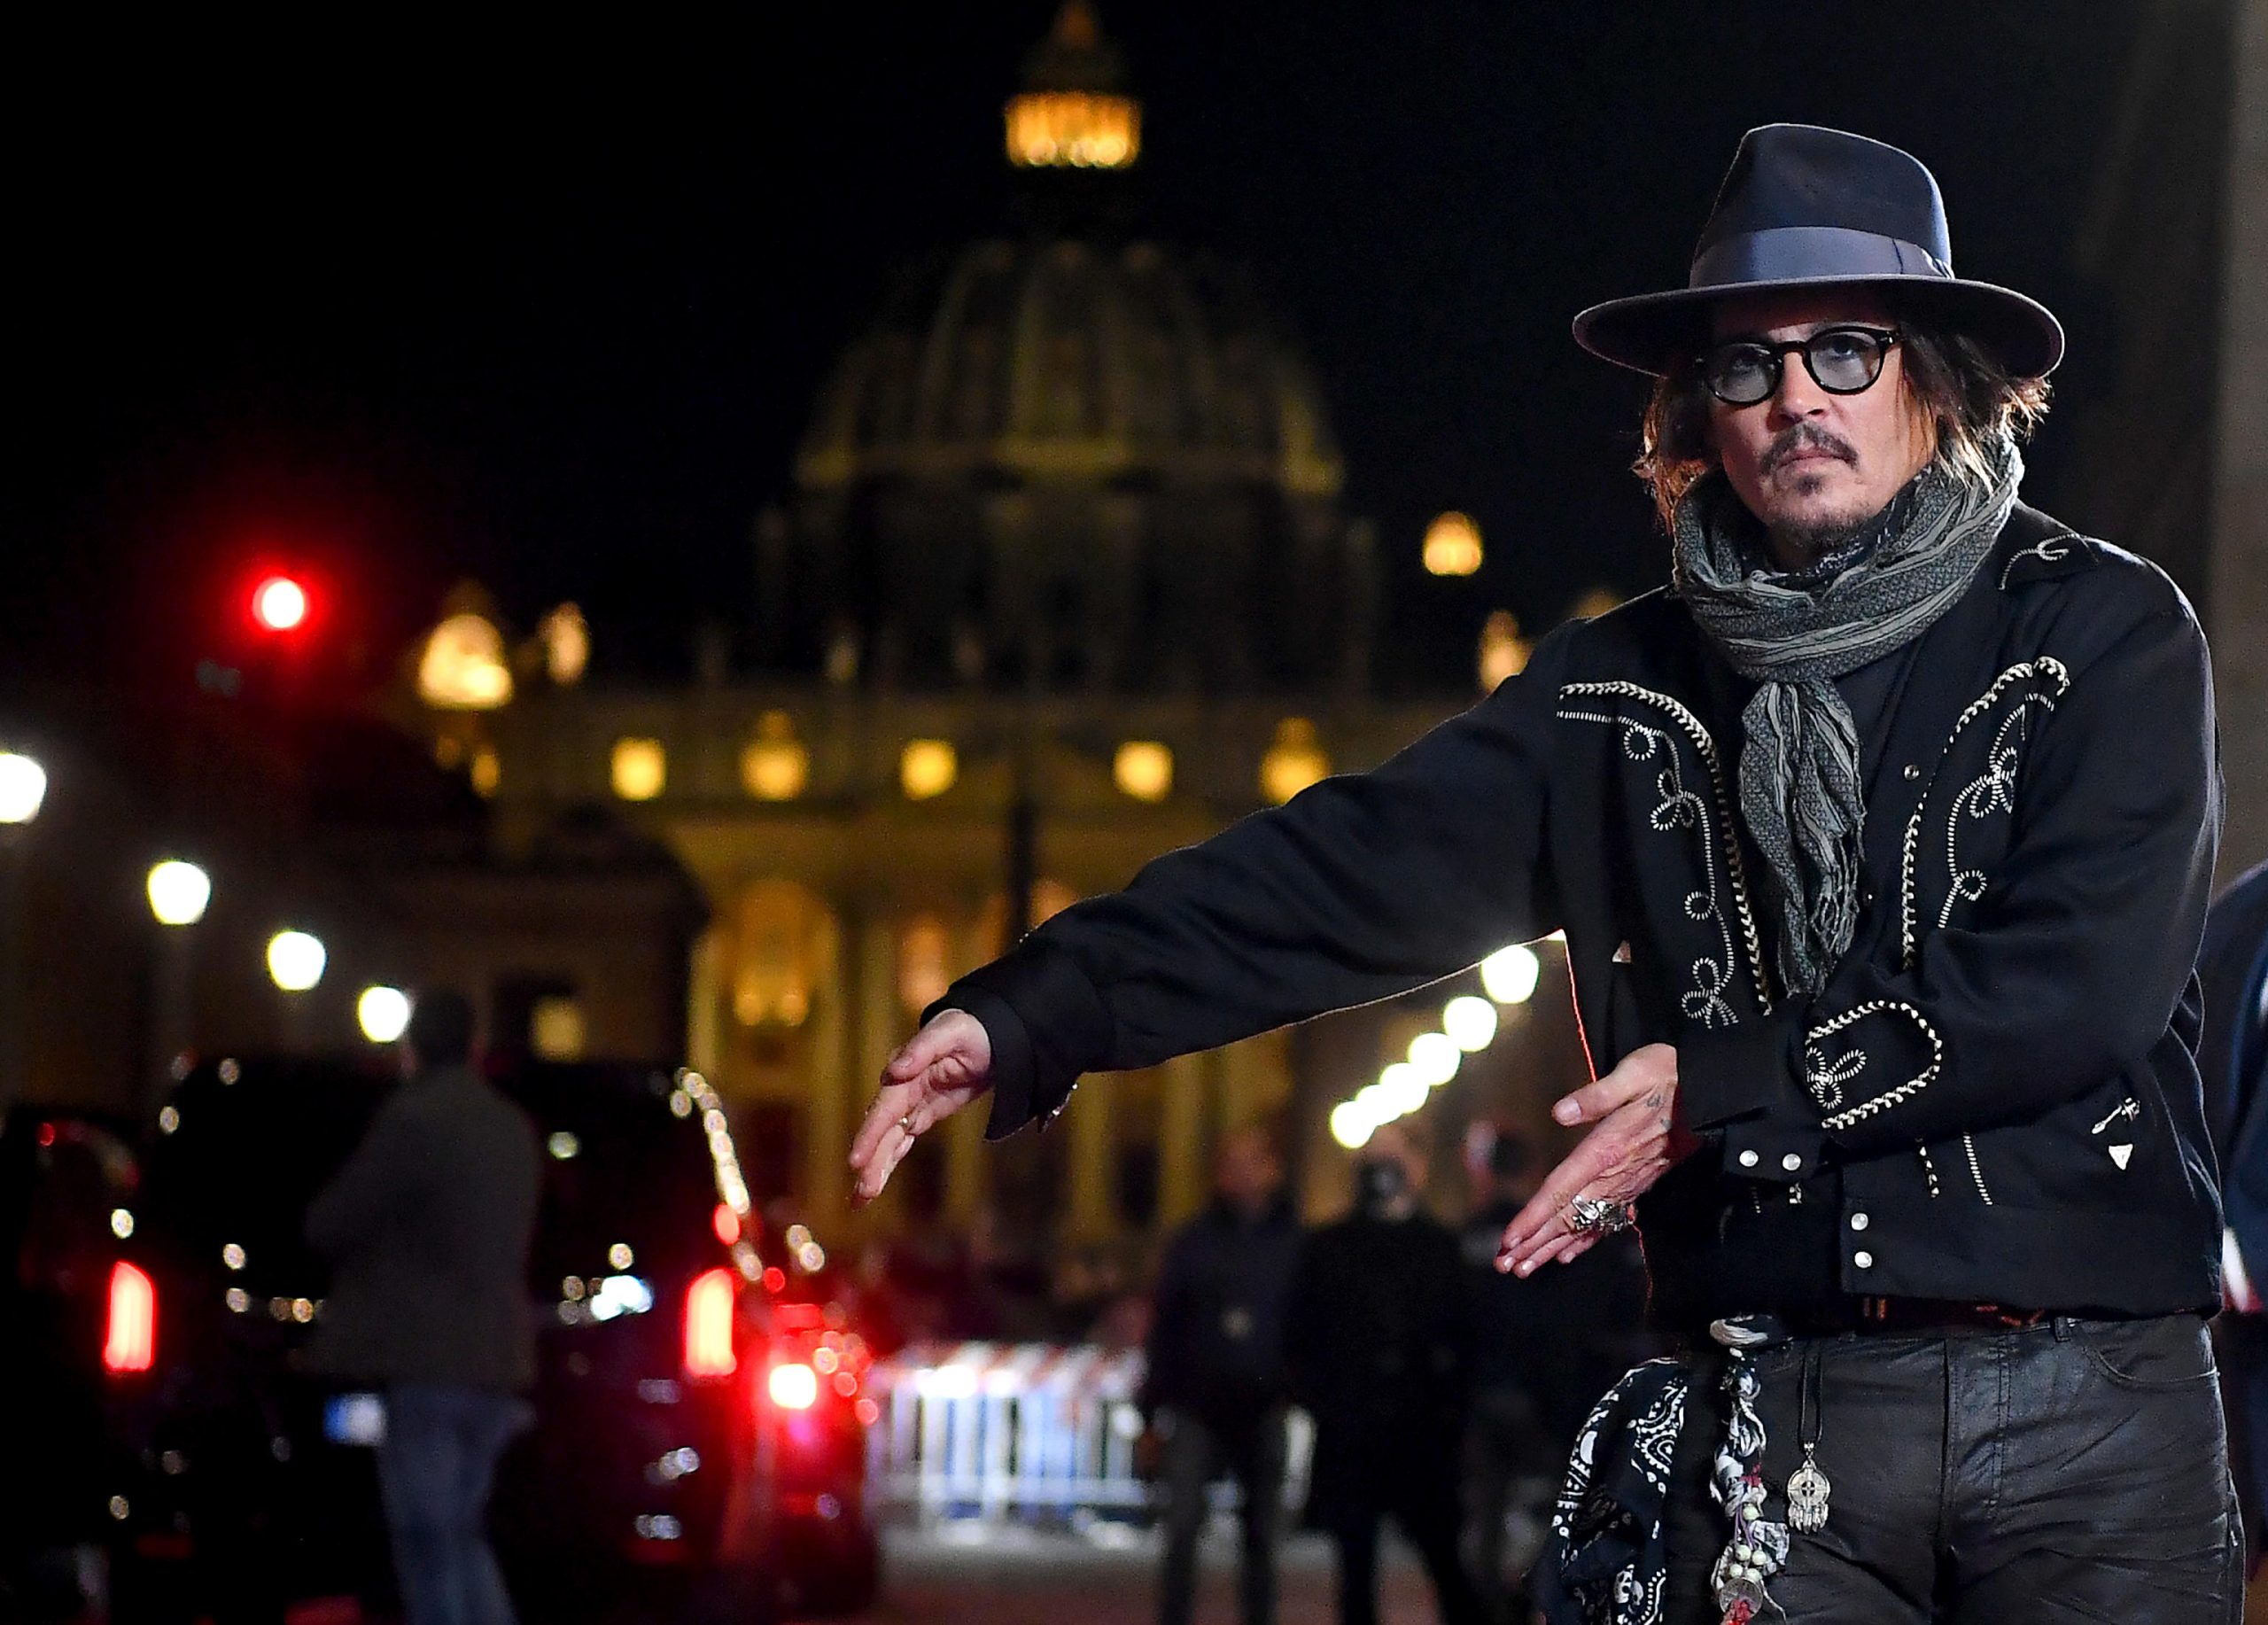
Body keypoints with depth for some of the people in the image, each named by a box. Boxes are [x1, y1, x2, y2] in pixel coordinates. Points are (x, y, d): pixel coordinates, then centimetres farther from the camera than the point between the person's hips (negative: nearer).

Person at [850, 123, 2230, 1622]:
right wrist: (1030, 1015, -8)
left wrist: (1722, 1088, -11)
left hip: (2091, 1401, -2)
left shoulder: (2107, 632, 1)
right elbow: (1348, 873, 4)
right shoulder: (1627, 694, 11)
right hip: (1775, 1427, 2)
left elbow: (2083, 981, -10)